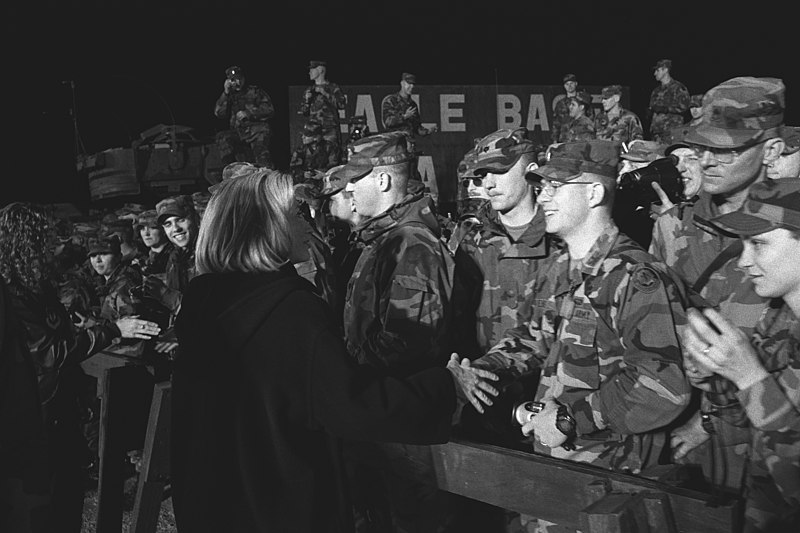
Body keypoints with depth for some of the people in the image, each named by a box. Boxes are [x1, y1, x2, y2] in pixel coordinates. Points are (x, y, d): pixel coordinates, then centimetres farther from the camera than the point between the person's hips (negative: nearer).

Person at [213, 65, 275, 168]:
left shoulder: (255, 91, 12)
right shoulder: (229, 96, 20)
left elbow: (269, 110, 2)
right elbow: (218, 113, 5)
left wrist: (248, 113, -7)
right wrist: (226, 93, 0)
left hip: (257, 128, -3)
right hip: (237, 131, 3)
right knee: (222, 137, -26)